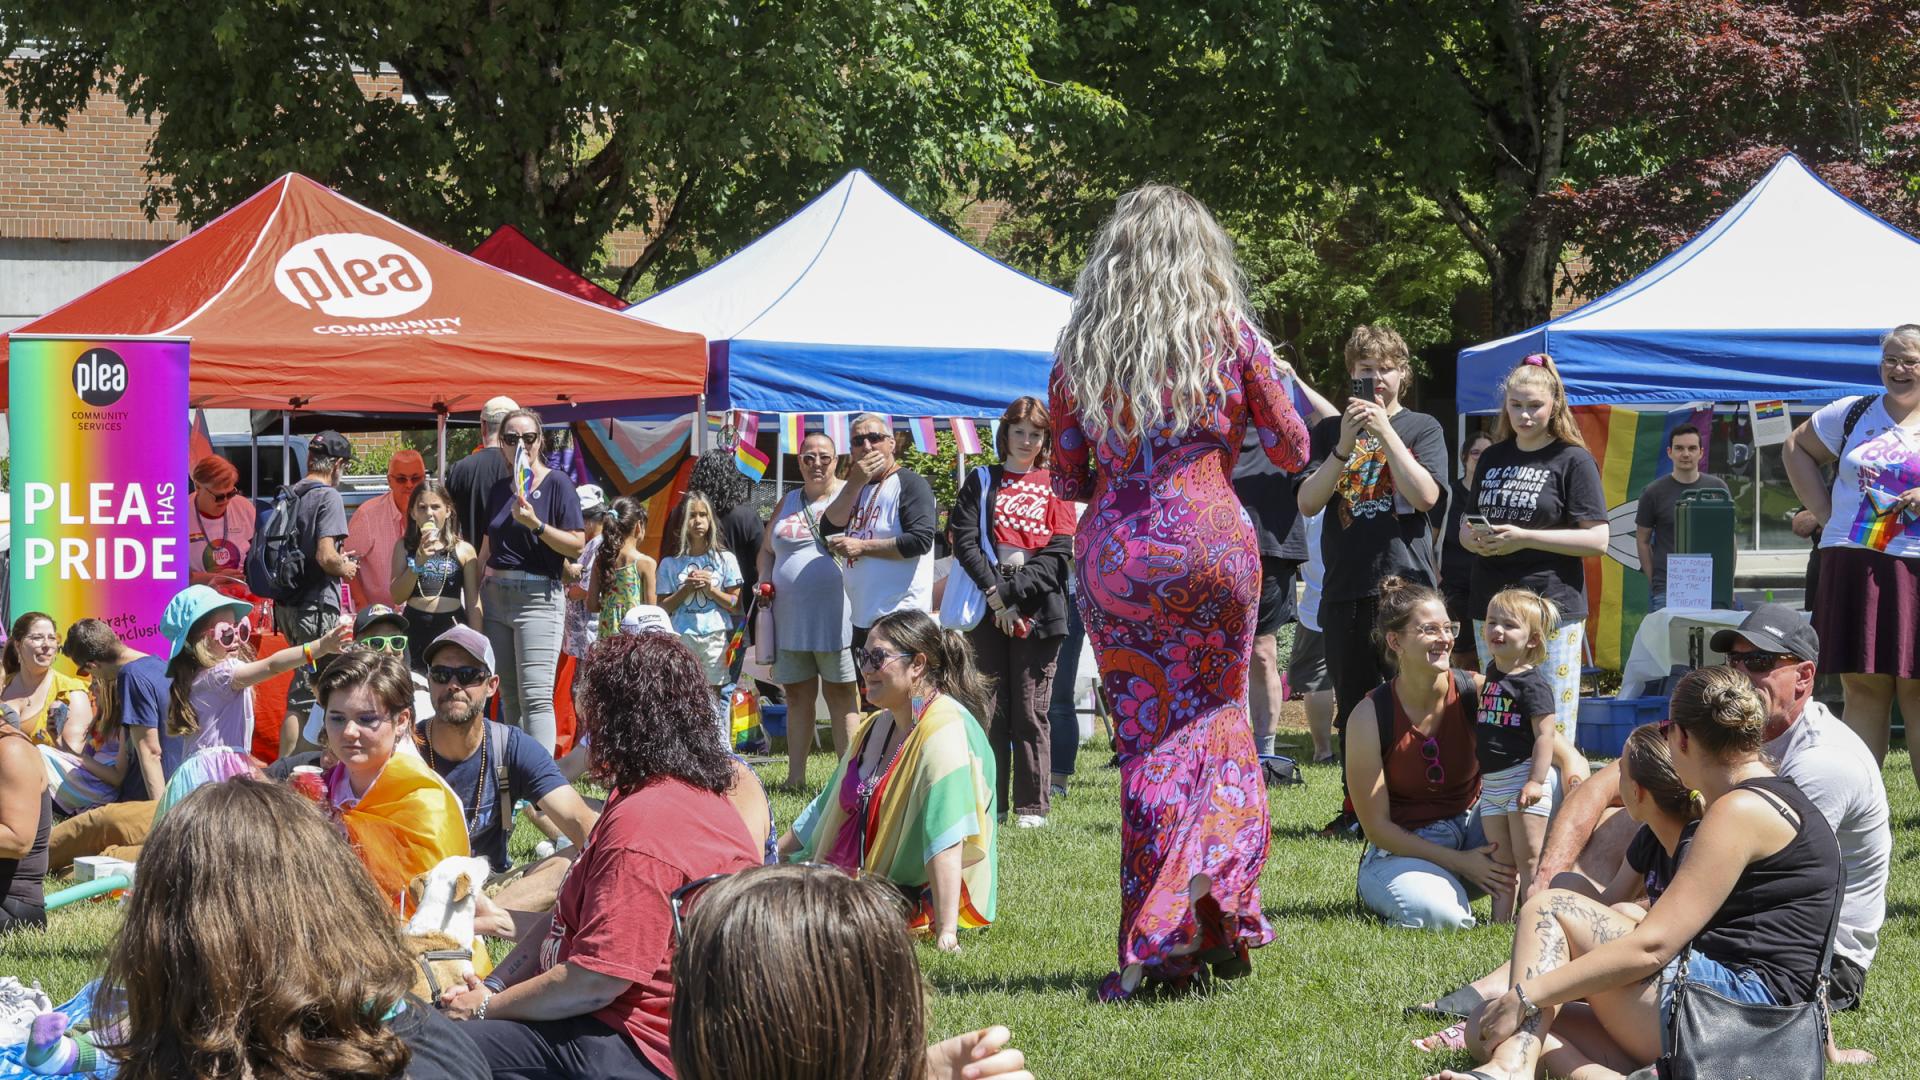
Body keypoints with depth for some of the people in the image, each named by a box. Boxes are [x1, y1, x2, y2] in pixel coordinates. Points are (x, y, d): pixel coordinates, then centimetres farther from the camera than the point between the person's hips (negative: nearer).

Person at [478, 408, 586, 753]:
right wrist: (475, 596, 11)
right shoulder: (499, 489, 15)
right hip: (496, 595, 7)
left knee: (536, 696, -14)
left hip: (538, 596, -7)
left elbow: (577, 545, -8)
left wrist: (535, 524, -20)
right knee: (508, 695, 8)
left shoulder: (557, 484, -3)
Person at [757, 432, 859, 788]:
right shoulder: (789, 502, 17)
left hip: (836, 612, -5)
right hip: (790, 616, 5)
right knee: (797, 693, 9)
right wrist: (764, 583, 9)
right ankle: (796, 775, 14)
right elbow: (766, 550, 24)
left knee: (840, 693, -4)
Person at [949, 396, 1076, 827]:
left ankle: (1031, 805, 1)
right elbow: (965, 541, 2)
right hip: (988, 612, 1)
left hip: (1037, 610, -1)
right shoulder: (981, 482, 13)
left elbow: (1059, 553, 0)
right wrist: (994, 595, -11)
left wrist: (1012, 592, -11)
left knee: (1031, 711, -2)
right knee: (990, 711, 0)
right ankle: (990, 804, 3)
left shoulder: (1055, 486, 10)